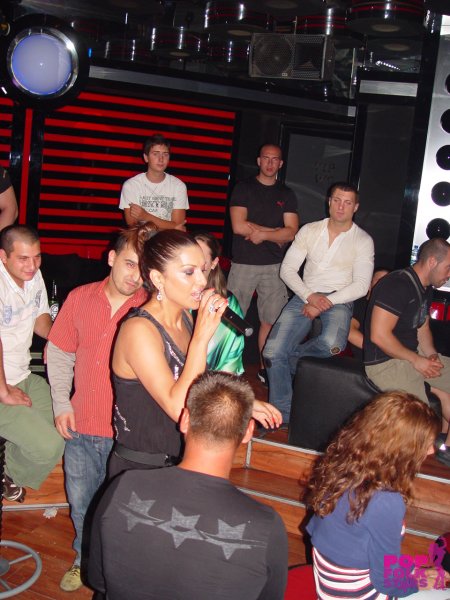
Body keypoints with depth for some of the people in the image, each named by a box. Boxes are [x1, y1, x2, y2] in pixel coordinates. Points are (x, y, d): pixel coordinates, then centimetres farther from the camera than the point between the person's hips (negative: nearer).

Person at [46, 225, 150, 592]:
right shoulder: (79, 299, -3)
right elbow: (58, 354, 8)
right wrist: (61, 403, 2)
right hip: (81, 427, 4)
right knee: (81, 501, 22)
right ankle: (85, 559, 48)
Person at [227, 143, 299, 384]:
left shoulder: (287, 195, 11)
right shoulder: (243, 189, 2)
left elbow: (291, 232, 1)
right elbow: (238, 226, -10)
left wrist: (262, 233, -11)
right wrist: (276, 232, -5)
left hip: (274, 266, 2)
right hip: (243, 264, -2)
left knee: (269, 321, 4)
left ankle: (265, 368, 15)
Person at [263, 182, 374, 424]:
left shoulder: (363, 240, 2)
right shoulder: (309, 231, 8)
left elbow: (361, 285, -6)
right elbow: (287, 269, 4)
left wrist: (325, 303, -15)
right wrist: (310, 296, -12)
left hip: (339, 300, -2)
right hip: (305, 295, 2)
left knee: (332, 343, -37)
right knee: (272, 351, -19)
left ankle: (291, 358, -4)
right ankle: (282, 415, -3)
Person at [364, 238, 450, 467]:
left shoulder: (425, 289, 13)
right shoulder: (397, 286, -19)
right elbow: (379, 335, -24)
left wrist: (431, 355, 2)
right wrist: (416, 360, -17)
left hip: (412, 355, 10)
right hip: (384, 363, -10)